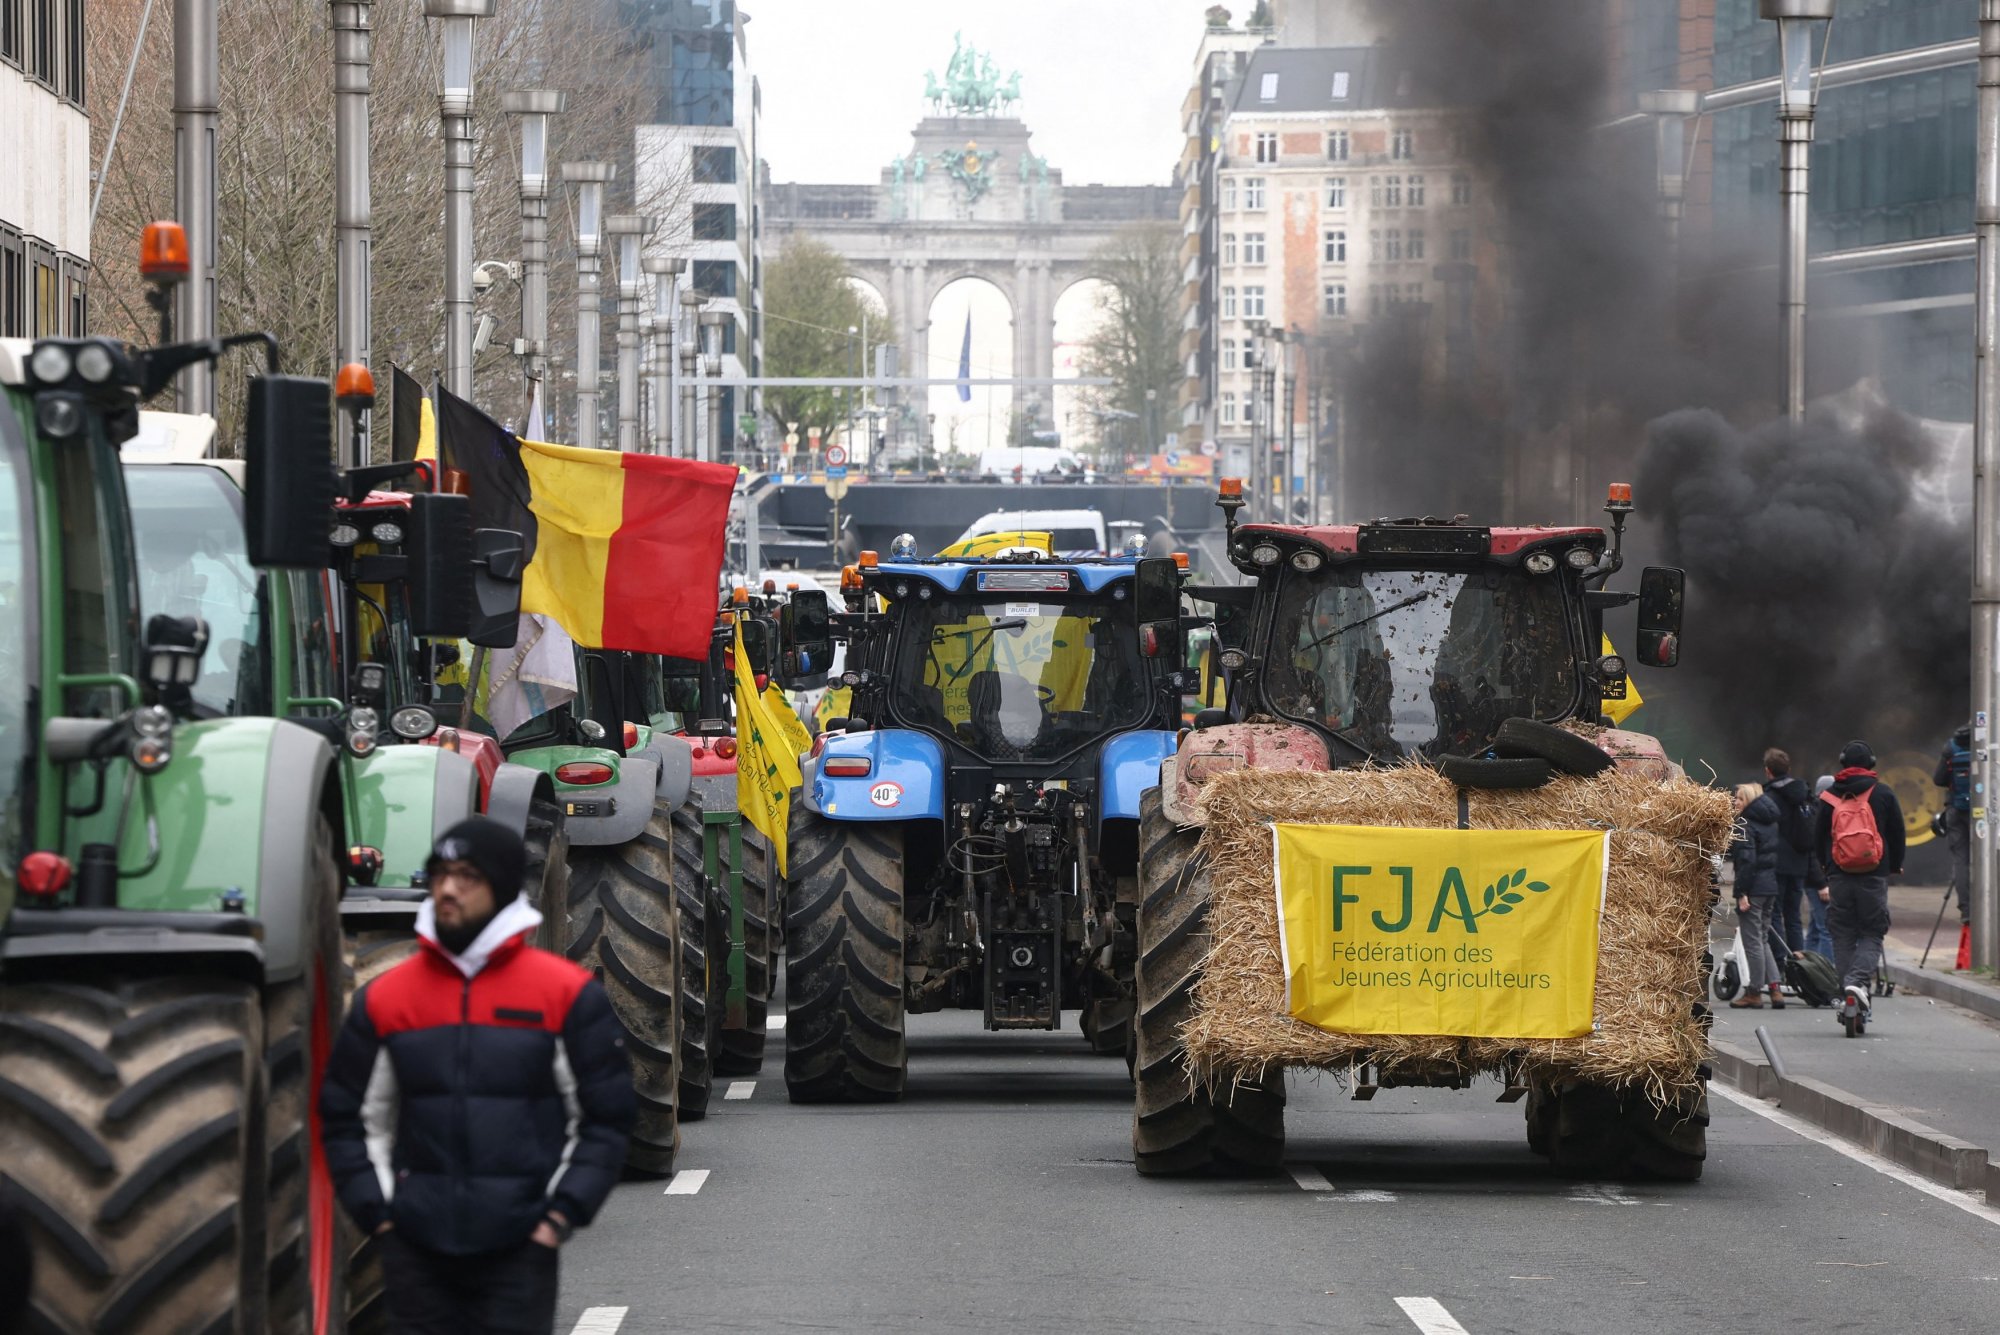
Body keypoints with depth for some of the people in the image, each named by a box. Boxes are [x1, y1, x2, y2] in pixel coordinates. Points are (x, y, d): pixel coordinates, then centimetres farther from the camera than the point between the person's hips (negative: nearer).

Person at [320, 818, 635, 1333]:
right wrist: (376, 1212, 4)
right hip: (416, 1251, 2)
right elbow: (348, 1118, 14)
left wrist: (561, 1214, -5)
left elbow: (607, 1117, 3)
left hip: (519, 1251, -2)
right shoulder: (384, 999, 6)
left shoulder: (567, 995, -1)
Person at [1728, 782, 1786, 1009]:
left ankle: (1754, 992, 4)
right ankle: (1774, 987, 11)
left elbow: (1746, 860, -20)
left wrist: (1742, 893, -19)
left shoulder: (1745, 826, -13)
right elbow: (1778, 855, 15)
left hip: (1753, 888, -8)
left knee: (1752, 941, -1)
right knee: (1762, 938, 17)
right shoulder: (1772, 823, 13)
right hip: (1771, 886, 8)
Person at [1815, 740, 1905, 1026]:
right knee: (1872, 933, 5)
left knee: (1843, 936, 8)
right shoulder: (1883, 794, 2)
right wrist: (1895, 866, 22)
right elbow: (1897, 833, 8)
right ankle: (1858, 981, -19)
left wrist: (1826, 869, 24)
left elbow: (1818, 837, 9)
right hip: (1874, 875, -1)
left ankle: (1846, 993, 2)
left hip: (1839, 875, 1)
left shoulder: (1829, 797, 4)